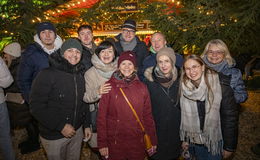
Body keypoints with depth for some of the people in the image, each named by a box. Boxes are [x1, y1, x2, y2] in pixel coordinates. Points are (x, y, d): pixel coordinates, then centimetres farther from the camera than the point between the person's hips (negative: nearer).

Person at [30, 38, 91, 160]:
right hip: (53, 135, -5)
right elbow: (36, 106, -19)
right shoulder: (47, 74, -16)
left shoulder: (80, 75, 3)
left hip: (77, 131, 5)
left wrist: (87, 125, 7)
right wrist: (61, 126, -21)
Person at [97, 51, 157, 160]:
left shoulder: (142, 87, -1)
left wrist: (153, 140, 4)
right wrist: (102, 143, -8)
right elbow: (101, 116, -7)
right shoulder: (110, 86, -8)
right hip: (114, 142, -2)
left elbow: (148, 115, 3)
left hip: (137, 142, 2)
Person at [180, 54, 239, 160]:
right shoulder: (184, 88, -8)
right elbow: (184, 116, 0)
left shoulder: (221, 86, -19)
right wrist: (184, 139, 4)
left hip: (215, 142, -3)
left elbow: (231, 117, -14)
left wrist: (229, 147, -10)